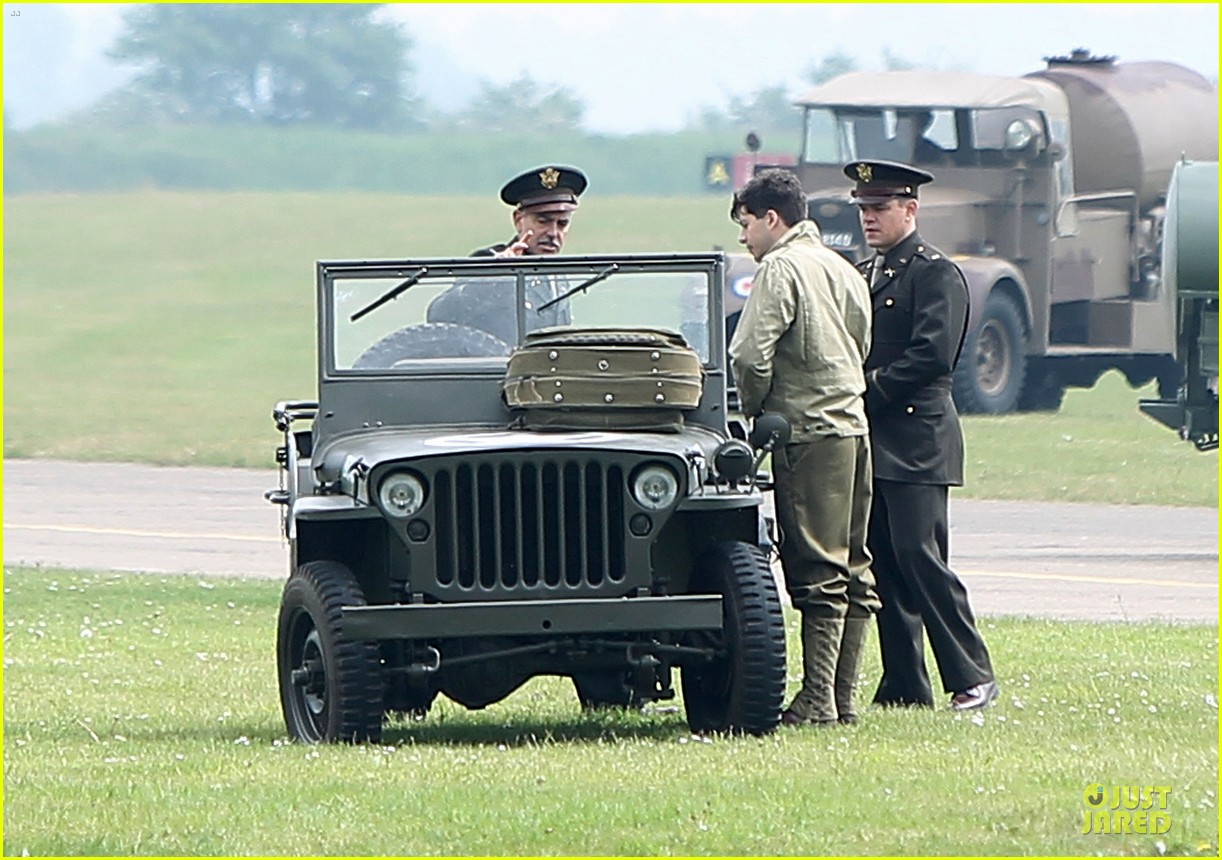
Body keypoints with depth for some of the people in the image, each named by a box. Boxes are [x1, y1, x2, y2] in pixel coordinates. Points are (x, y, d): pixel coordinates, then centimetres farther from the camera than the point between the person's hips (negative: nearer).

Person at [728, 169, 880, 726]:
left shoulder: (781, 267, -9)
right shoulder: (843, 269, 18)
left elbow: (751, 355, -17)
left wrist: (753, 410, 0)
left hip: (808, 431, -8)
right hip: (854, 425, 8)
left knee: (817, 572, -9)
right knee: (852, 570, 8)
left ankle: (819, 700, -11)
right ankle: (843, 697, 10)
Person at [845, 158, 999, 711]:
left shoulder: (935, 274, -6)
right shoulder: (863, 273, 19)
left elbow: (931, 355, -17)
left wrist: (868, 390, -16)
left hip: (916, 442, -8)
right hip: (871, 441, 8)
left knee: (918, 556, -12)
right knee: (884, 564, 6)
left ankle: (972, 678, -7)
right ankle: (904, 686, 9)